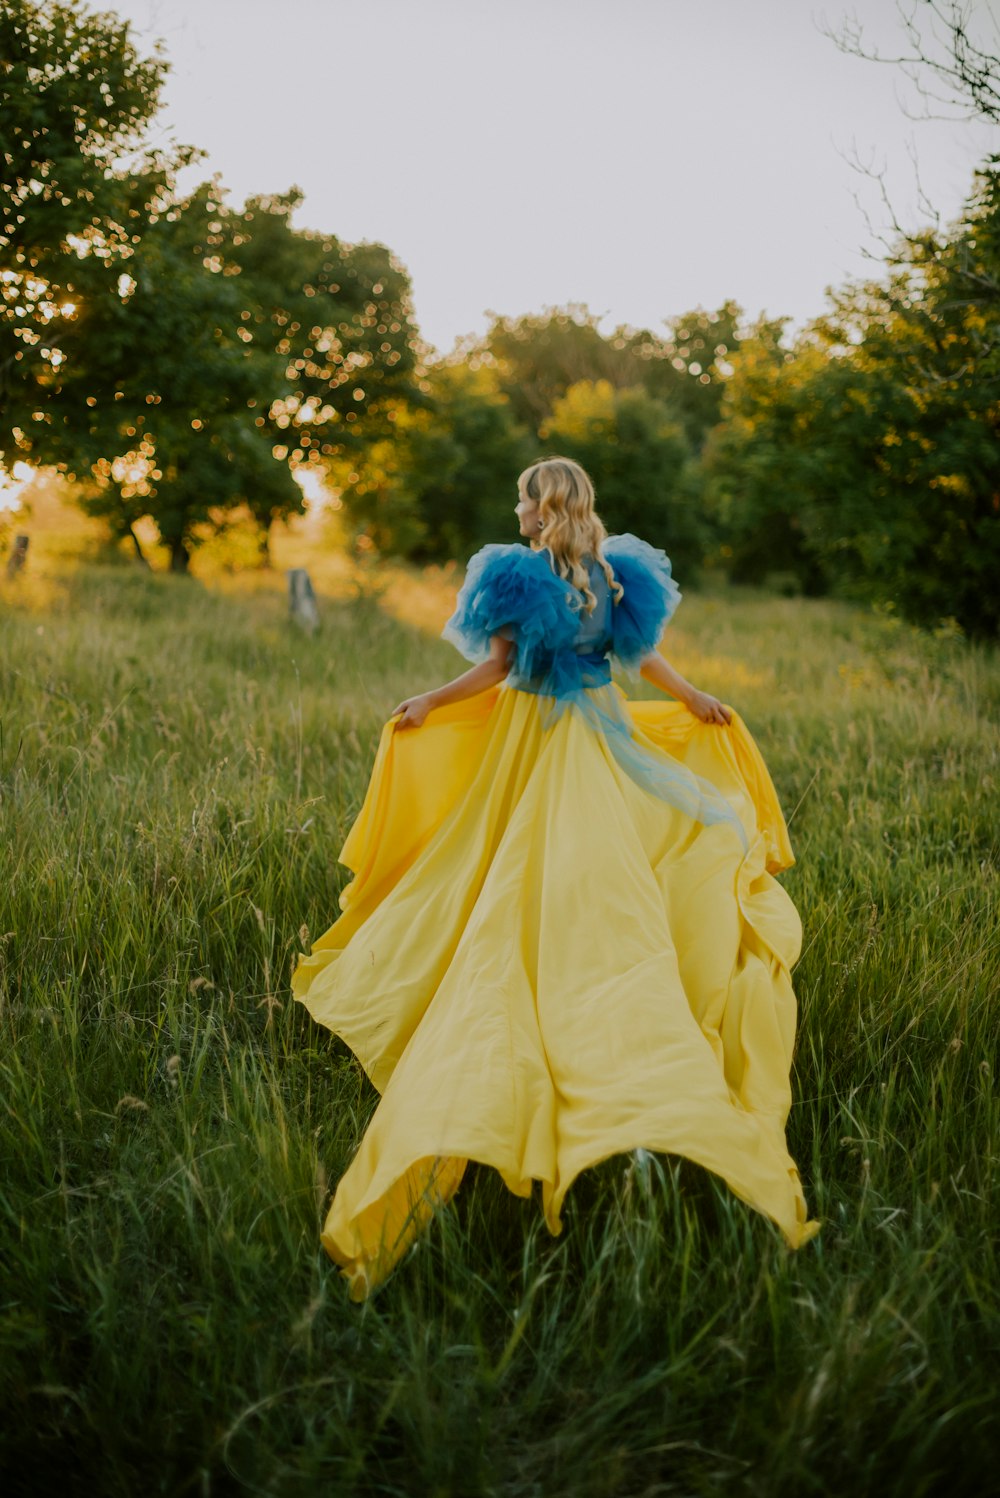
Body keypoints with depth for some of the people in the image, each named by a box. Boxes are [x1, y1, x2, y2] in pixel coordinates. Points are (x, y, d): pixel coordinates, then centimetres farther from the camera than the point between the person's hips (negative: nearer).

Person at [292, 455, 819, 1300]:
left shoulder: (522, 576, -12)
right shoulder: (615, 574, 2)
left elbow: (495, 668, -14)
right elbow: (644, 655, 9)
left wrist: (426, 706, -3)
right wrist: (696, 701, 25)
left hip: (532, 742, -4)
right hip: (603, 737, 4)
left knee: (517, 884, 2)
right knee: (604, 881, 7)